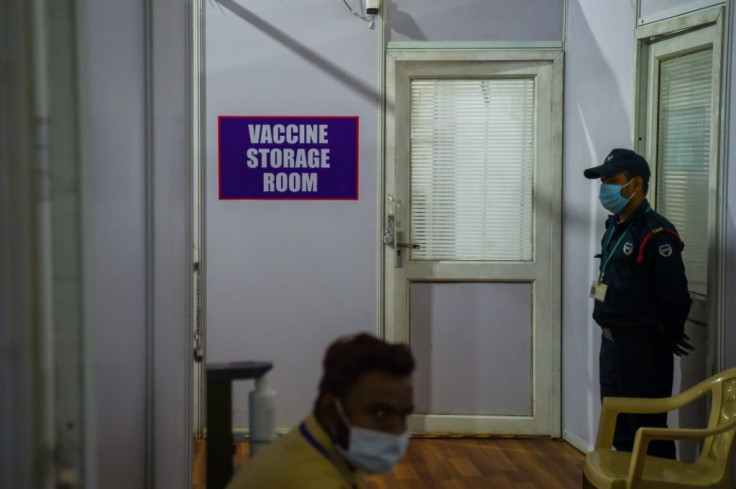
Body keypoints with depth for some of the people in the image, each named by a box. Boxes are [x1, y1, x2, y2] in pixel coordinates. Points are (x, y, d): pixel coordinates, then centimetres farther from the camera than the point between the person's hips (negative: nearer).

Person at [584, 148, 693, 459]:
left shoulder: (656, 233, -18)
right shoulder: (614, 227, 11)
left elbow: (675, 295, -19)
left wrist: (670, 338, -5)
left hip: (643, 350, -9)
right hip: (611, 343, 9)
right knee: (619, 431, 17)